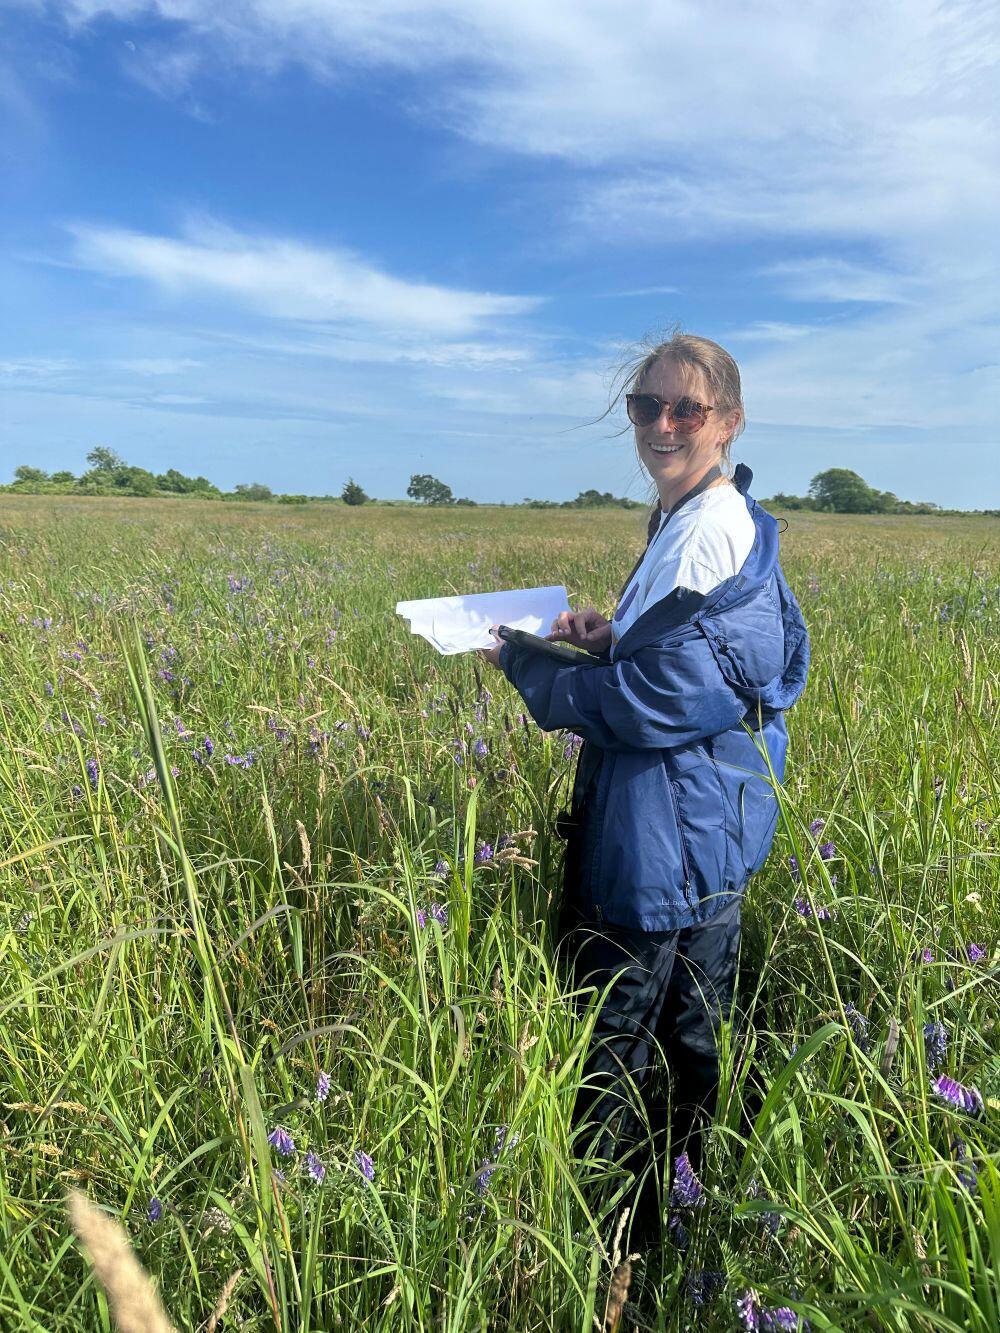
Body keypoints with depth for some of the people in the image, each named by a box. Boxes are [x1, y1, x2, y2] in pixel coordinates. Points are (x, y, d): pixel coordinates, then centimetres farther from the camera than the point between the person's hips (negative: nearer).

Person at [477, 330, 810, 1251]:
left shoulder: (703, 534, -22)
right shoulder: (733, 521, 11)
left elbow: (647, 707, -23)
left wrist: (525, 665, -9)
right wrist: (617, 639, 4)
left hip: (664, 845, -11)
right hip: (713, 832, 11)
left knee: (608, 1046, 6)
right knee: (693, 1038, 24)